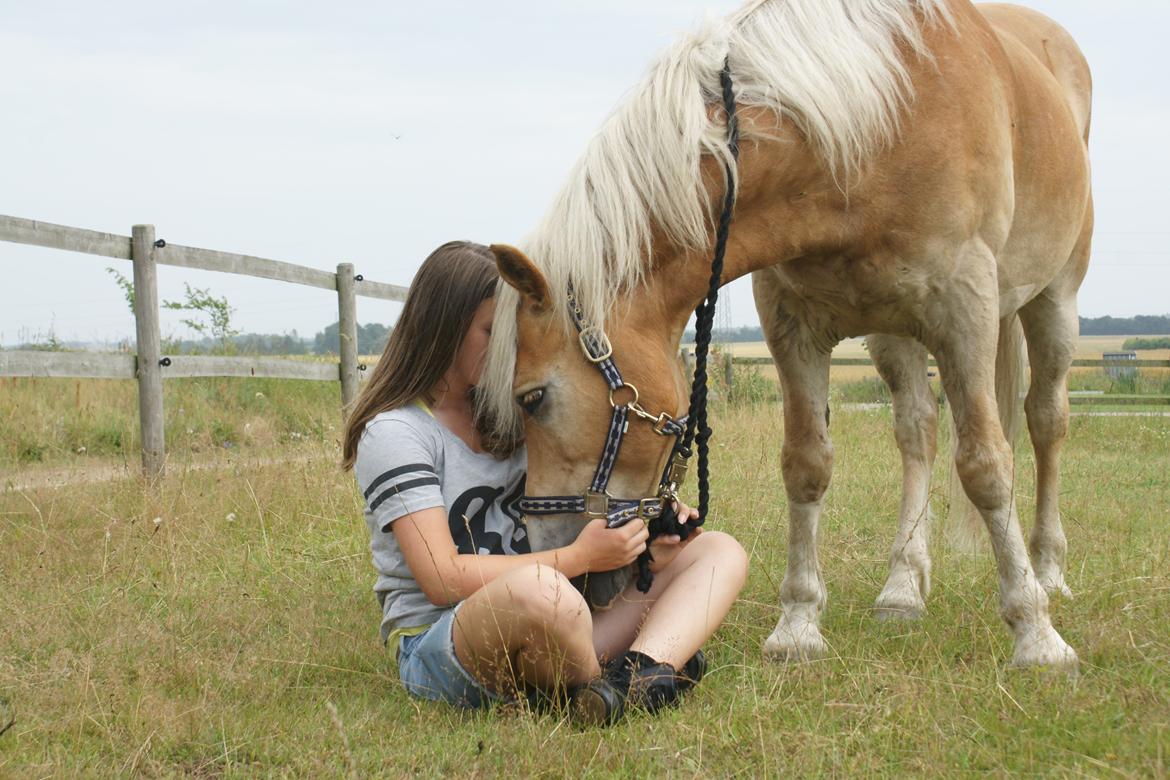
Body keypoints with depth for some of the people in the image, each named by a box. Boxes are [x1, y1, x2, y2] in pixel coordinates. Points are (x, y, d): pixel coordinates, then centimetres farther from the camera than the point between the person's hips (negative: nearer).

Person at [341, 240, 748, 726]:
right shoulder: (393, 432, -7)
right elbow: (442, 579, -17)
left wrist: (642, 541, -1)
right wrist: (578, 558, -20)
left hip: (542, 641, 8)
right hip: (437, 646, -8)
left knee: (720, 552, -3)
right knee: (536, 589, -43)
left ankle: (645, 671, -32)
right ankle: (597, 685, -12)